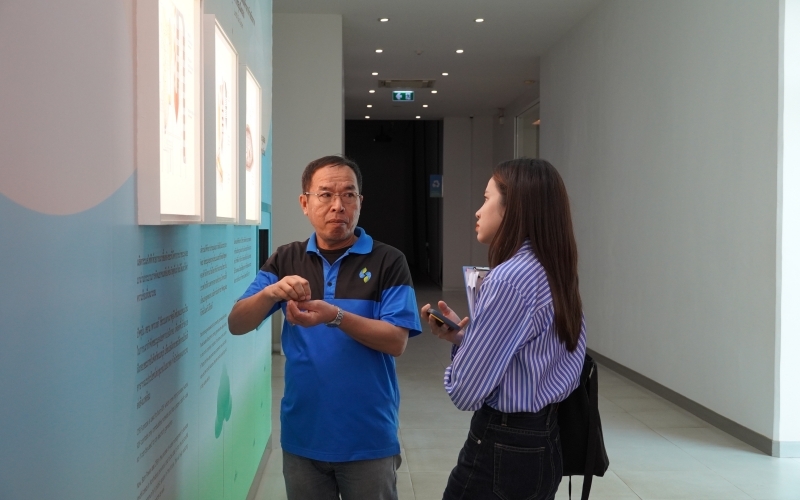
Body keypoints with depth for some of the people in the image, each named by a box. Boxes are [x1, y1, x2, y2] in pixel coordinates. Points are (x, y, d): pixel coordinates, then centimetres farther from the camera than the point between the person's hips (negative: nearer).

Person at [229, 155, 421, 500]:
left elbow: (396, 342, -13)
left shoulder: (387, 262, -6)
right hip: (302, 437, 3)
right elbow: (237, 325, -3)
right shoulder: (285, 260, 3)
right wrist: (271, 292, -23)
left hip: (368, 439, -2)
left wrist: (335, 316, -27)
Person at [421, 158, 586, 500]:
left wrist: (460, 345, 2)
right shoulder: (555, 274, 5)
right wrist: (461, 336, 4)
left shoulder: (508, 279, -21)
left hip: (502, 450, -8)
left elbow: (466, 391, -18)